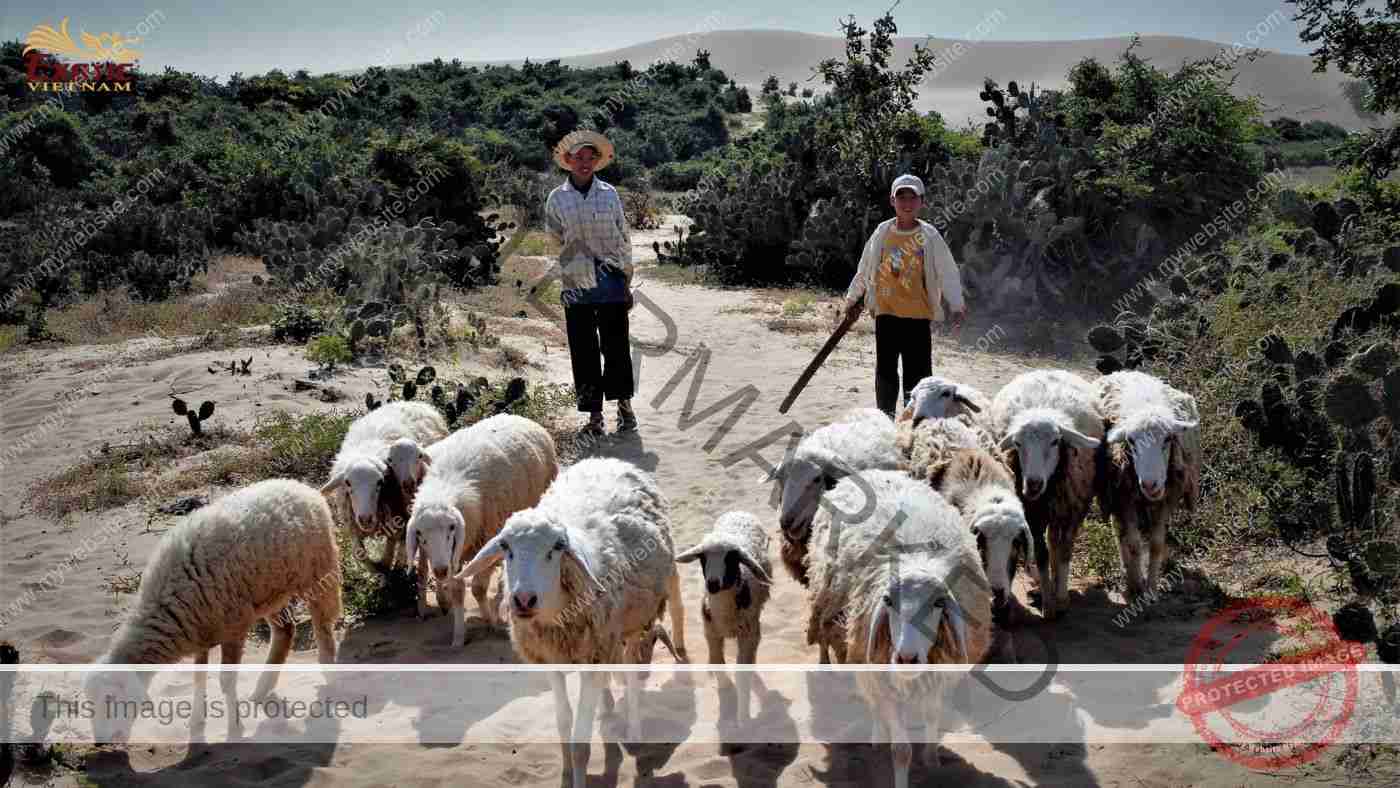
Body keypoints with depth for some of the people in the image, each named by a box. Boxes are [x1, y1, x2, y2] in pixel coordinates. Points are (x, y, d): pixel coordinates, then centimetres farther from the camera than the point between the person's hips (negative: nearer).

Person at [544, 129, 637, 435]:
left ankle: (624, 404, 16)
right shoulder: (556, 198, 4)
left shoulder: (609, 193, 5)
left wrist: (627, 282, 7)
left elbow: (623, 238, 9)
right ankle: (594, 414, 8)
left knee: (616, 346, 0)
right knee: (584, 351, 1)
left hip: (611, 282, 0)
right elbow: (552, 243, 11)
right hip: (575, 284, 0)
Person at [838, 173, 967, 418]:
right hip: (886, 313, 2)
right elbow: (864, 271, 14)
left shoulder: (930, 235, -4)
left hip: (918, 315, -2)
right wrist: (851, 302, 19)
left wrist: (957, 305, -15)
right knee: (886, 370, 8)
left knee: (917, 371, -2)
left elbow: (947, 273, -5)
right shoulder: (882, 233, 3)